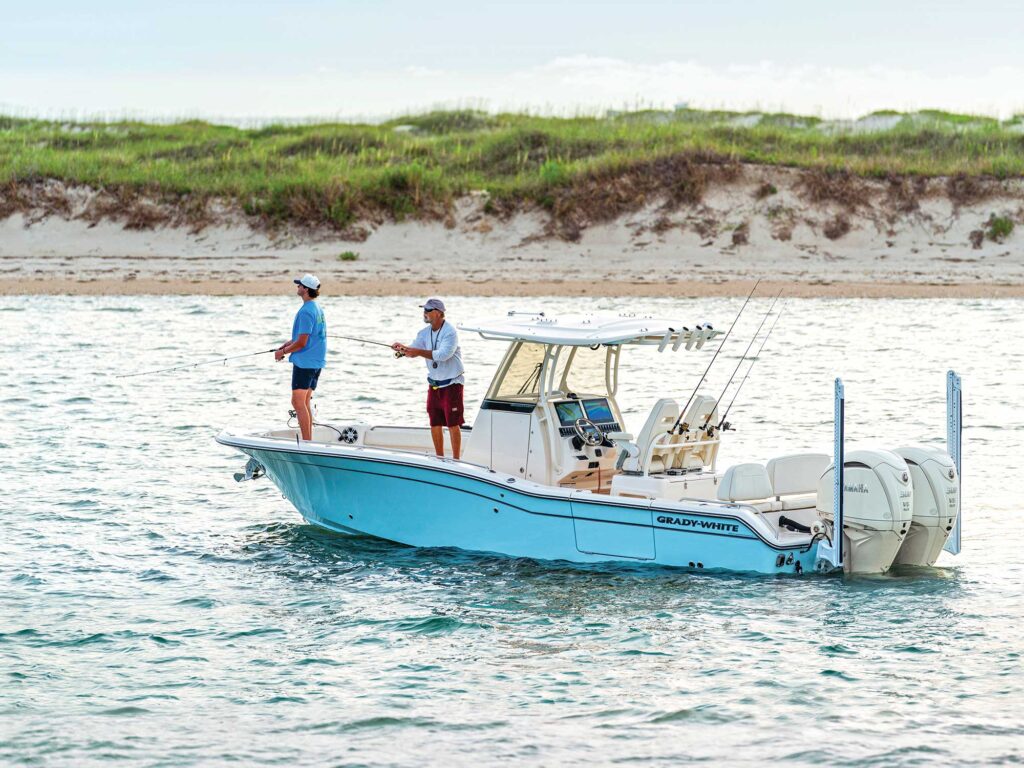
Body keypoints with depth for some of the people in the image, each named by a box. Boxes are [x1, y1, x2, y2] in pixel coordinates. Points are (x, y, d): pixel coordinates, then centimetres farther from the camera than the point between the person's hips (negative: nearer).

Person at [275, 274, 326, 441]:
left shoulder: (306, 311, -18)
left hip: (304, 362, -10)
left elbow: (301, 342, -19)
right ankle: (309, 440, 14)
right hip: (317, 362, 10)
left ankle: (306, 441, -12)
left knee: (298, 402, -8)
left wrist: (283, 352, -5)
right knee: (306, 402, 14)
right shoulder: (318, 309, 13)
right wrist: (288, 344, 15)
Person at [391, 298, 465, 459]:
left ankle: (456, 460, 1)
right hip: (434, 384, 7)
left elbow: (443, 355, -29)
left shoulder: (450, 332, -17)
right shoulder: (425, 333, 6)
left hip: (452, 384, -7)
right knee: (435, 424, 9)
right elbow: (413, 350, 0)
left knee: (453, 424, -5)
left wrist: (418, 352, -32)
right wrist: (402, 348, -23)